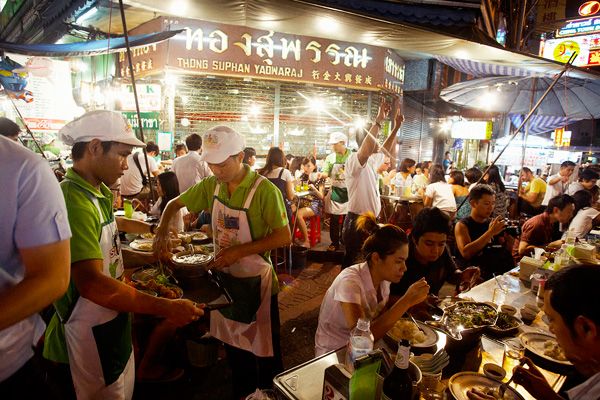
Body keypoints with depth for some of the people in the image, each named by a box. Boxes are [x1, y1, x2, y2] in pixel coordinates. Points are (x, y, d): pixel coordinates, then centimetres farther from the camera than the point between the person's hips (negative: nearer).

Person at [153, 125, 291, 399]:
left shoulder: (264, 190, -21)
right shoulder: (211, 185, -3)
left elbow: (284, 237, -23)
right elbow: (175, 204, 10)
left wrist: (238, 250, -27)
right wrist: (161, 232, -8)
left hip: (255, 281, -5)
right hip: (224, 276, 6)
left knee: (264, 350, 11)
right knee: (234, 345, 22)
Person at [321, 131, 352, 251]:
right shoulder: (330, 157, 1)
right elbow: (326, 173, -3)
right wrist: (321, 174, -25)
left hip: (349, 191, -1)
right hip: (335, 192, 1)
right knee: (334, 219, 4)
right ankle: (334, 243, 16)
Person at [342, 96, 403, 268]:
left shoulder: (371, 160, 9)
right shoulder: (354, 160, -18)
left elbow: (386, 150, 28)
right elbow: (366, 149, -40)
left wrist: (396, 126, 19)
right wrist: (378, 121, -35)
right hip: (356, 221, -9)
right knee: (351, 262, 3)